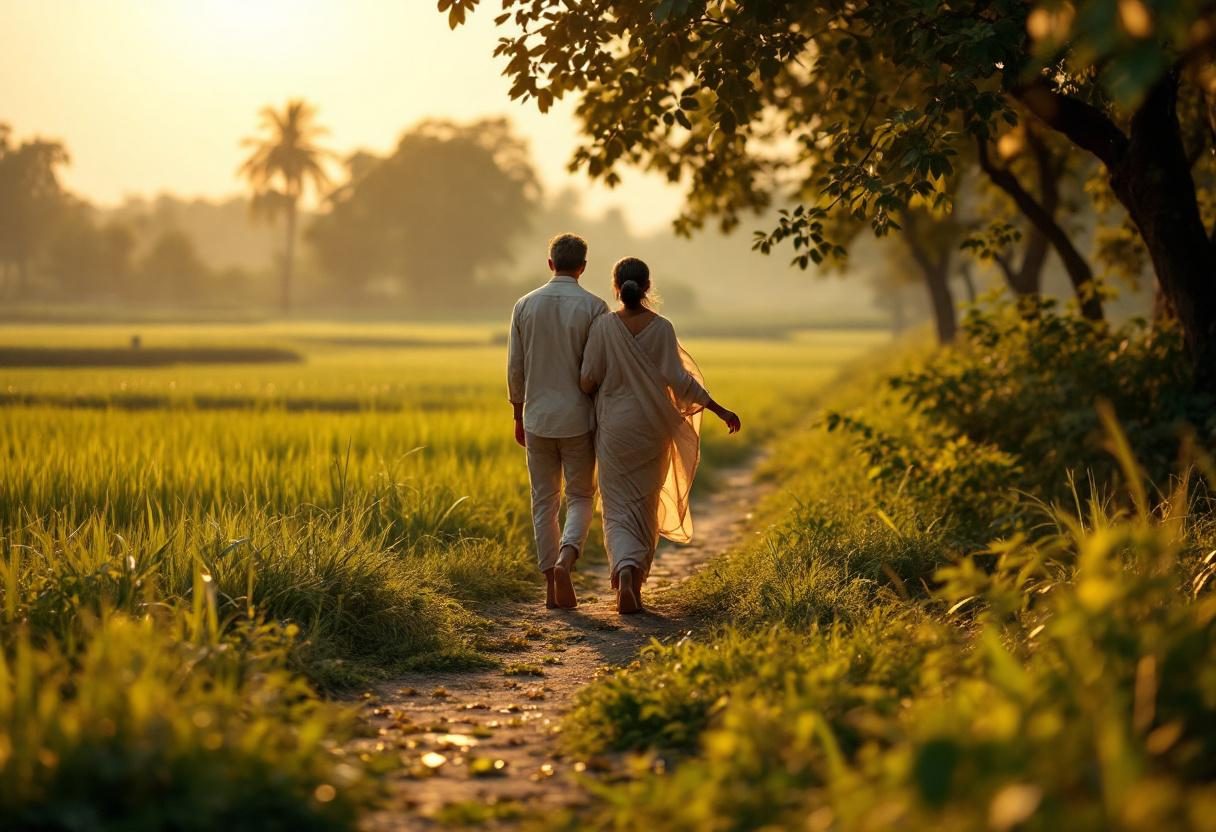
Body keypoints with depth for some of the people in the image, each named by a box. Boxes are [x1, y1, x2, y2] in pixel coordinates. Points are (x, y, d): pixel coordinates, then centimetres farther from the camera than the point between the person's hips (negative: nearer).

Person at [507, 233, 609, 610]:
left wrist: (518, 416, 15)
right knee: (581, 498, 10)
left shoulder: (525, 305, 1)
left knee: (544, 502, 10)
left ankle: (552, 586, 9)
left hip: (538, 418, 2)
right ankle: (565, 561, -16)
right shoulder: (593, 307, -8)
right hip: (578, 419, -2)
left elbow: (515, 368, 4)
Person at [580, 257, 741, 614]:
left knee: (618, 508, 4)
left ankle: (625, 571, -21)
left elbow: (587, 381, -8)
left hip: (614, 428, -1)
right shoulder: (662, 328, -7)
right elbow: (678, 379, -10)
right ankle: (635, 584, 19)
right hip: (652, 429, 1)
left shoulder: (603, 326, -9)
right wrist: (720, 410, -5)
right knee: (647, 508, 15)